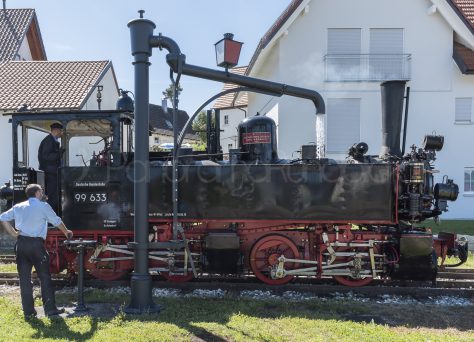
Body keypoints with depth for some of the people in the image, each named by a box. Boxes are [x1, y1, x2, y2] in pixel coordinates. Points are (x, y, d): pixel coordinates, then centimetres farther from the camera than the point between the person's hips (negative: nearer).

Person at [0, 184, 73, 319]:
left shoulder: (18, 207, 12)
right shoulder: (43, 206, 0)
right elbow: (57, 222, 7)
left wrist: (14, 233, 12)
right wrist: (66, 232, 24)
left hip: (21, 243, 4)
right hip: (36, 243, -4)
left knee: (24, 279, 8)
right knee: (45, 277, 4)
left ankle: (28, 311, 12)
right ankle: (50, 309, 6)